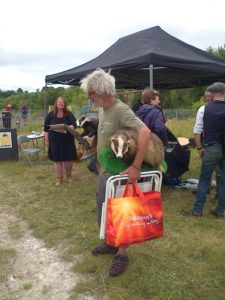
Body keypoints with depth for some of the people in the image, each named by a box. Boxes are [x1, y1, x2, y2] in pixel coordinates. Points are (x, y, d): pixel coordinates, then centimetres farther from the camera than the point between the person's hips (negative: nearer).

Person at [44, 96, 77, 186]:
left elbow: (74, 125, -12)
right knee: (57, 160, 6)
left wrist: (66, 128, -29)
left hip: (67, 140, -1)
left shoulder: (69, 114, -3)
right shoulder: (50, 115, 1)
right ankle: (59, 179, 19)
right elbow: (46, 128, 6)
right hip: (55, 141, 1)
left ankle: (69, 175, 31)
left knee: (68, 159, 5)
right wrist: (46, 139, 4)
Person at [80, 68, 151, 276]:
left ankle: (121, 253, 26)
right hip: (104, 172, 9)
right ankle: (111, 243, 42)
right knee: (103, 212, 21)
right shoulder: (103, 109, 5)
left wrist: (136, 167, -37)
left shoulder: (121, 110, -23)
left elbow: (145, 133, -35)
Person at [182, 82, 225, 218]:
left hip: (212, 148, -2)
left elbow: (197, 131, -3)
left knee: (204, 179, 6)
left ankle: (197, 210, 12)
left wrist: (200, 147, 6)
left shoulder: (205, 109, -4)